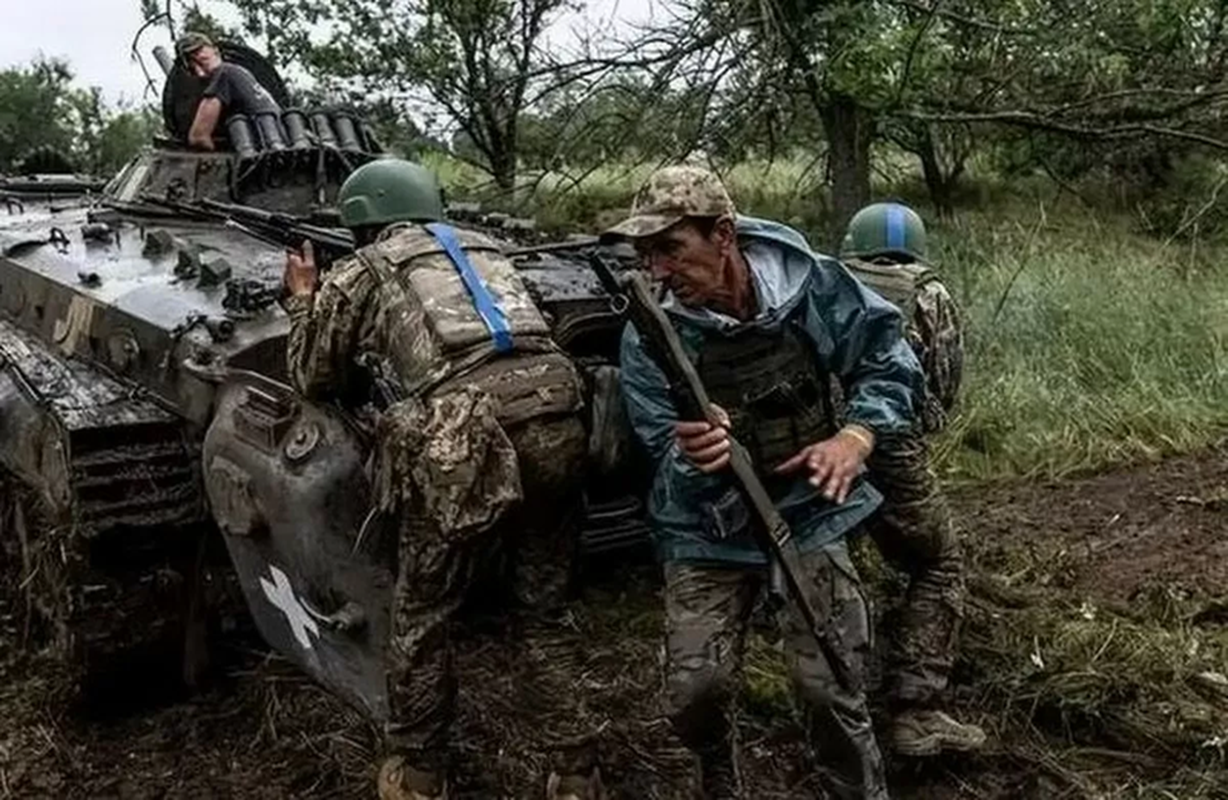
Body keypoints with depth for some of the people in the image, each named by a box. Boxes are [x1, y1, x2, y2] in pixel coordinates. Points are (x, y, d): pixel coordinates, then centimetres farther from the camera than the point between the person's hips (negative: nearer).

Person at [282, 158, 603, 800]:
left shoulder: (361, 273, 14)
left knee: (421, 619, 16)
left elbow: (314, 378, 23)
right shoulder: (485, 250, 27)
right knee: (546, 611, 20)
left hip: (464, 445, -5)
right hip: (556, 422, 5)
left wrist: (303, 301, 39)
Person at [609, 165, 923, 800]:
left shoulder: (811, 284, -12)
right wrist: (692, 459, -40)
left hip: (808, 514, 0)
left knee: (831, 691, -7)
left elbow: (888, 365, 0)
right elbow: (667, 458, -15)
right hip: (708, 532, 0)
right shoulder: (648, 338, -15)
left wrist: (855, 438, -17)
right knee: (693, 691, -9)